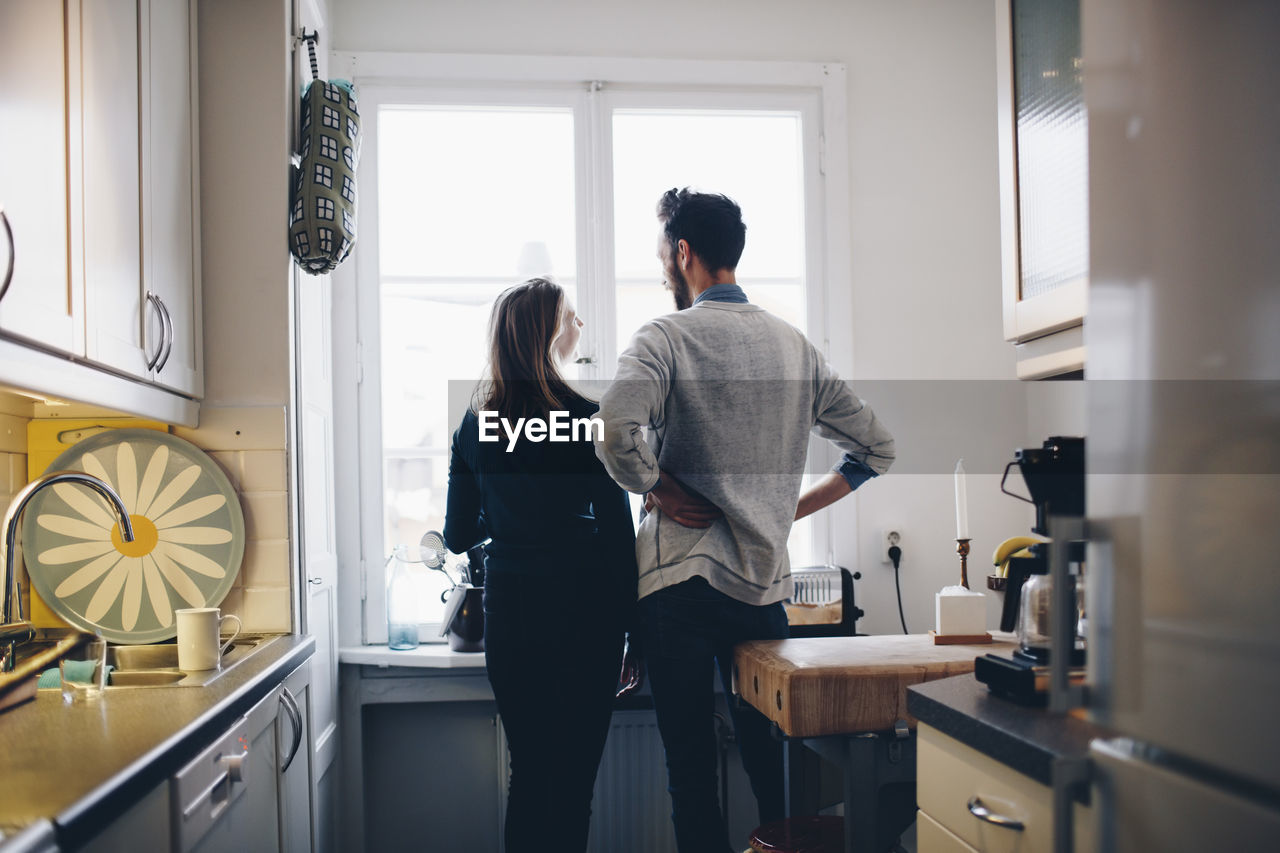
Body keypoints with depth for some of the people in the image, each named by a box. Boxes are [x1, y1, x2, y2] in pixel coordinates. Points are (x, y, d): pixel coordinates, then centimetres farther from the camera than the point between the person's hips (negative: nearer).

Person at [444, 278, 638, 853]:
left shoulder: (474, 422, 5)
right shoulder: (587, 420, -10)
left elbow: (459, 536, 10)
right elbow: (618, 535, -9)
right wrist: (633, 631, -2)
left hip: (508, 611, 5)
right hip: (582, 610, -4)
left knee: (527, 774, 15)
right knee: (572, 782, 4)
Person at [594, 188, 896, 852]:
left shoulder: (666, 336, -6)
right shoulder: (795, 344, 10)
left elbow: (615, 430, -26)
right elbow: (875, 448, 14)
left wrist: (655, 488, -8)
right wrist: (793, 505, 14)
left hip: (680, 574, -4)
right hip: (766, 580, 5)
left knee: (690, 764, 4)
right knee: (769, 755, 14)